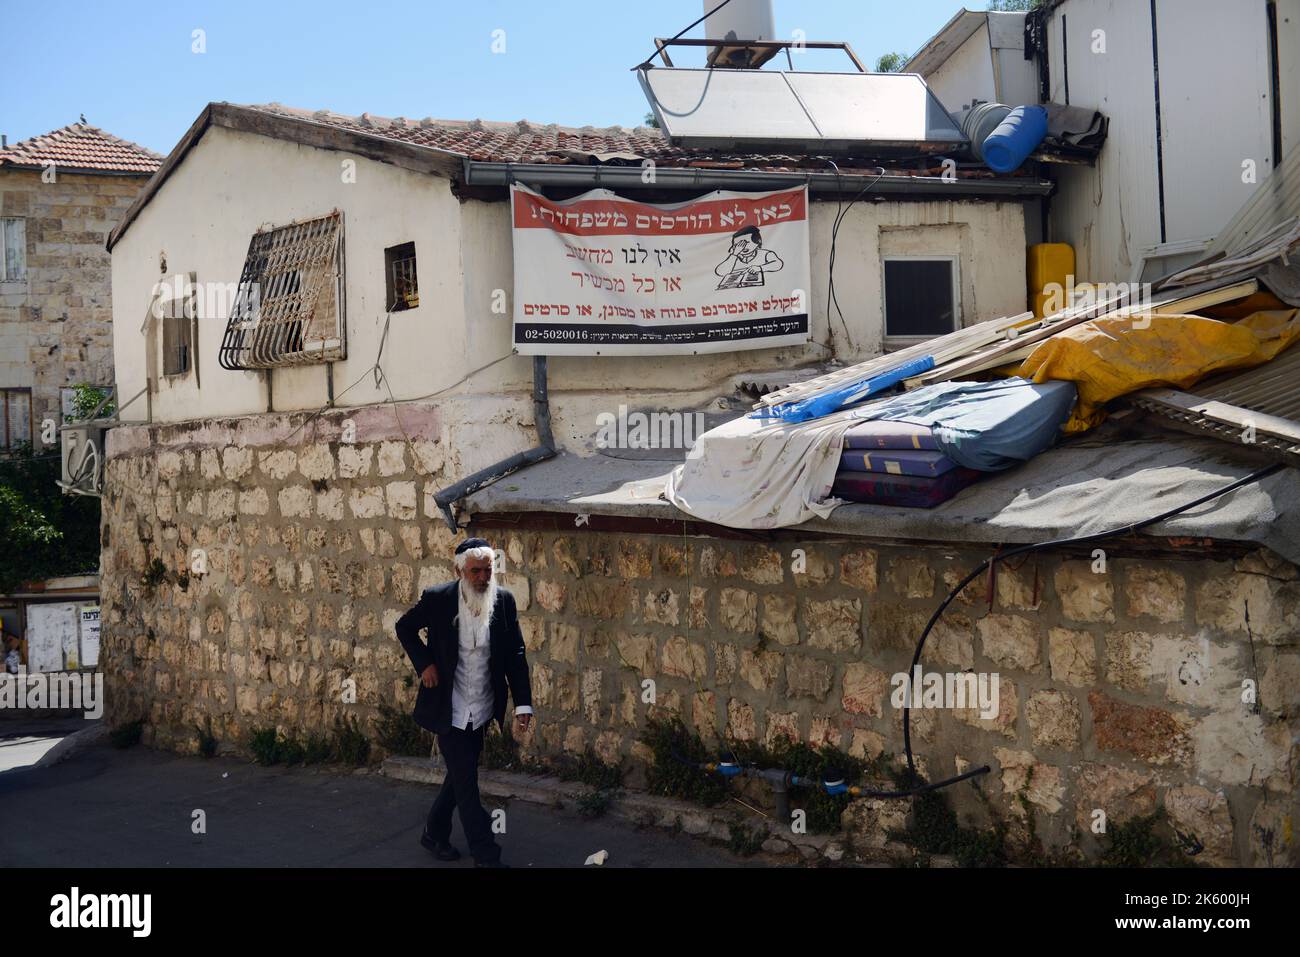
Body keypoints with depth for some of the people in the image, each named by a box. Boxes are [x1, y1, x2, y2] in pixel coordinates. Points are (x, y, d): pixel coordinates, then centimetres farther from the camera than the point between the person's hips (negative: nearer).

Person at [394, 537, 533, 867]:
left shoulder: (504, 600, -7)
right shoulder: (437, 598, -14)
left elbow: (515, 655, -3)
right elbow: (404, 628, 3)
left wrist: (523, 704, -9)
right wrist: (424, 664, -9)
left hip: (481, 711, 4)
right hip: (449, 710, -4)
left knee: (460, 776, 18)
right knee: (466, 784, 0)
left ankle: (435, 833, 39)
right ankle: (486, 856, 9)